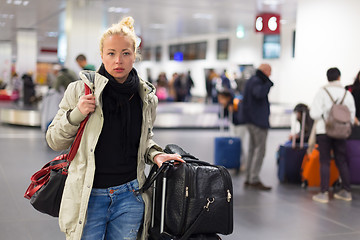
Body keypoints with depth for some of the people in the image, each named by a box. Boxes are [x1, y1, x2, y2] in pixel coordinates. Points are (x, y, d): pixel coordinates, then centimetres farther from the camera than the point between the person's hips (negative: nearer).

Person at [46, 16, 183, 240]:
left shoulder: (147, 97, 3)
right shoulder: (81, 89, -5)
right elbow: (55, 141, 0)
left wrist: (155, 154, 0)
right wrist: (76, 114, -16)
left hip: (130, 195, 3)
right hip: (89, 195, -2)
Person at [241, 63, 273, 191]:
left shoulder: (252, 80, 16)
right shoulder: (256, 81, -15)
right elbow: (259, 94, -35)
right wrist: (268, 83, -24)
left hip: (251, 120, 10)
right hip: (259, 120, -10)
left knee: (252, 149, 13)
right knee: (259, 150, -7)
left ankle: (249, 178, 18)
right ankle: (254, 179, -6)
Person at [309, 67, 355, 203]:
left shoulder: (322, 92, -7)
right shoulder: (347, 94, 2)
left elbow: (315, 113, -14)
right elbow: (351, 116, 4)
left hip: (324, 131, -3)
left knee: (325, 162, 1)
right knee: (342, 161, 13)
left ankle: (324, 193, -1)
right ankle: (346, 191, 19)